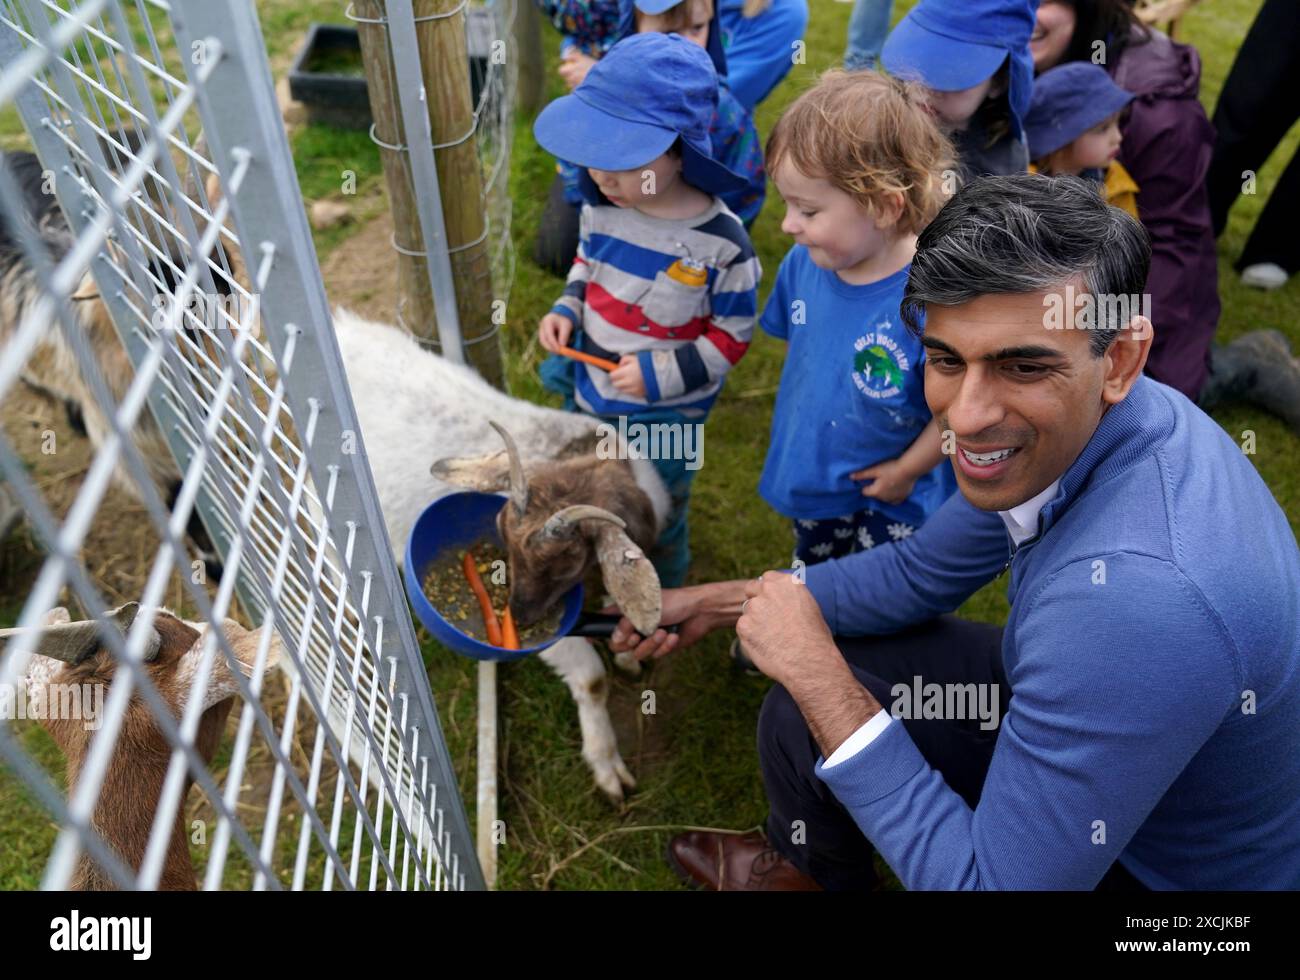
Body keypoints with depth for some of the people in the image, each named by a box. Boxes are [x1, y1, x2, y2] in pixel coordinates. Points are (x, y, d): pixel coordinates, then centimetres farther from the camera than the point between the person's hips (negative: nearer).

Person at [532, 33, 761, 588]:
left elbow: (732, 334, -15)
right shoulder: (602, 205, -11)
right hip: (586, 394, 5)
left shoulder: (721, 243, -26)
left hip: (665, 418, -5)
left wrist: (662, 373, -23)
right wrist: (566, 308, -8)